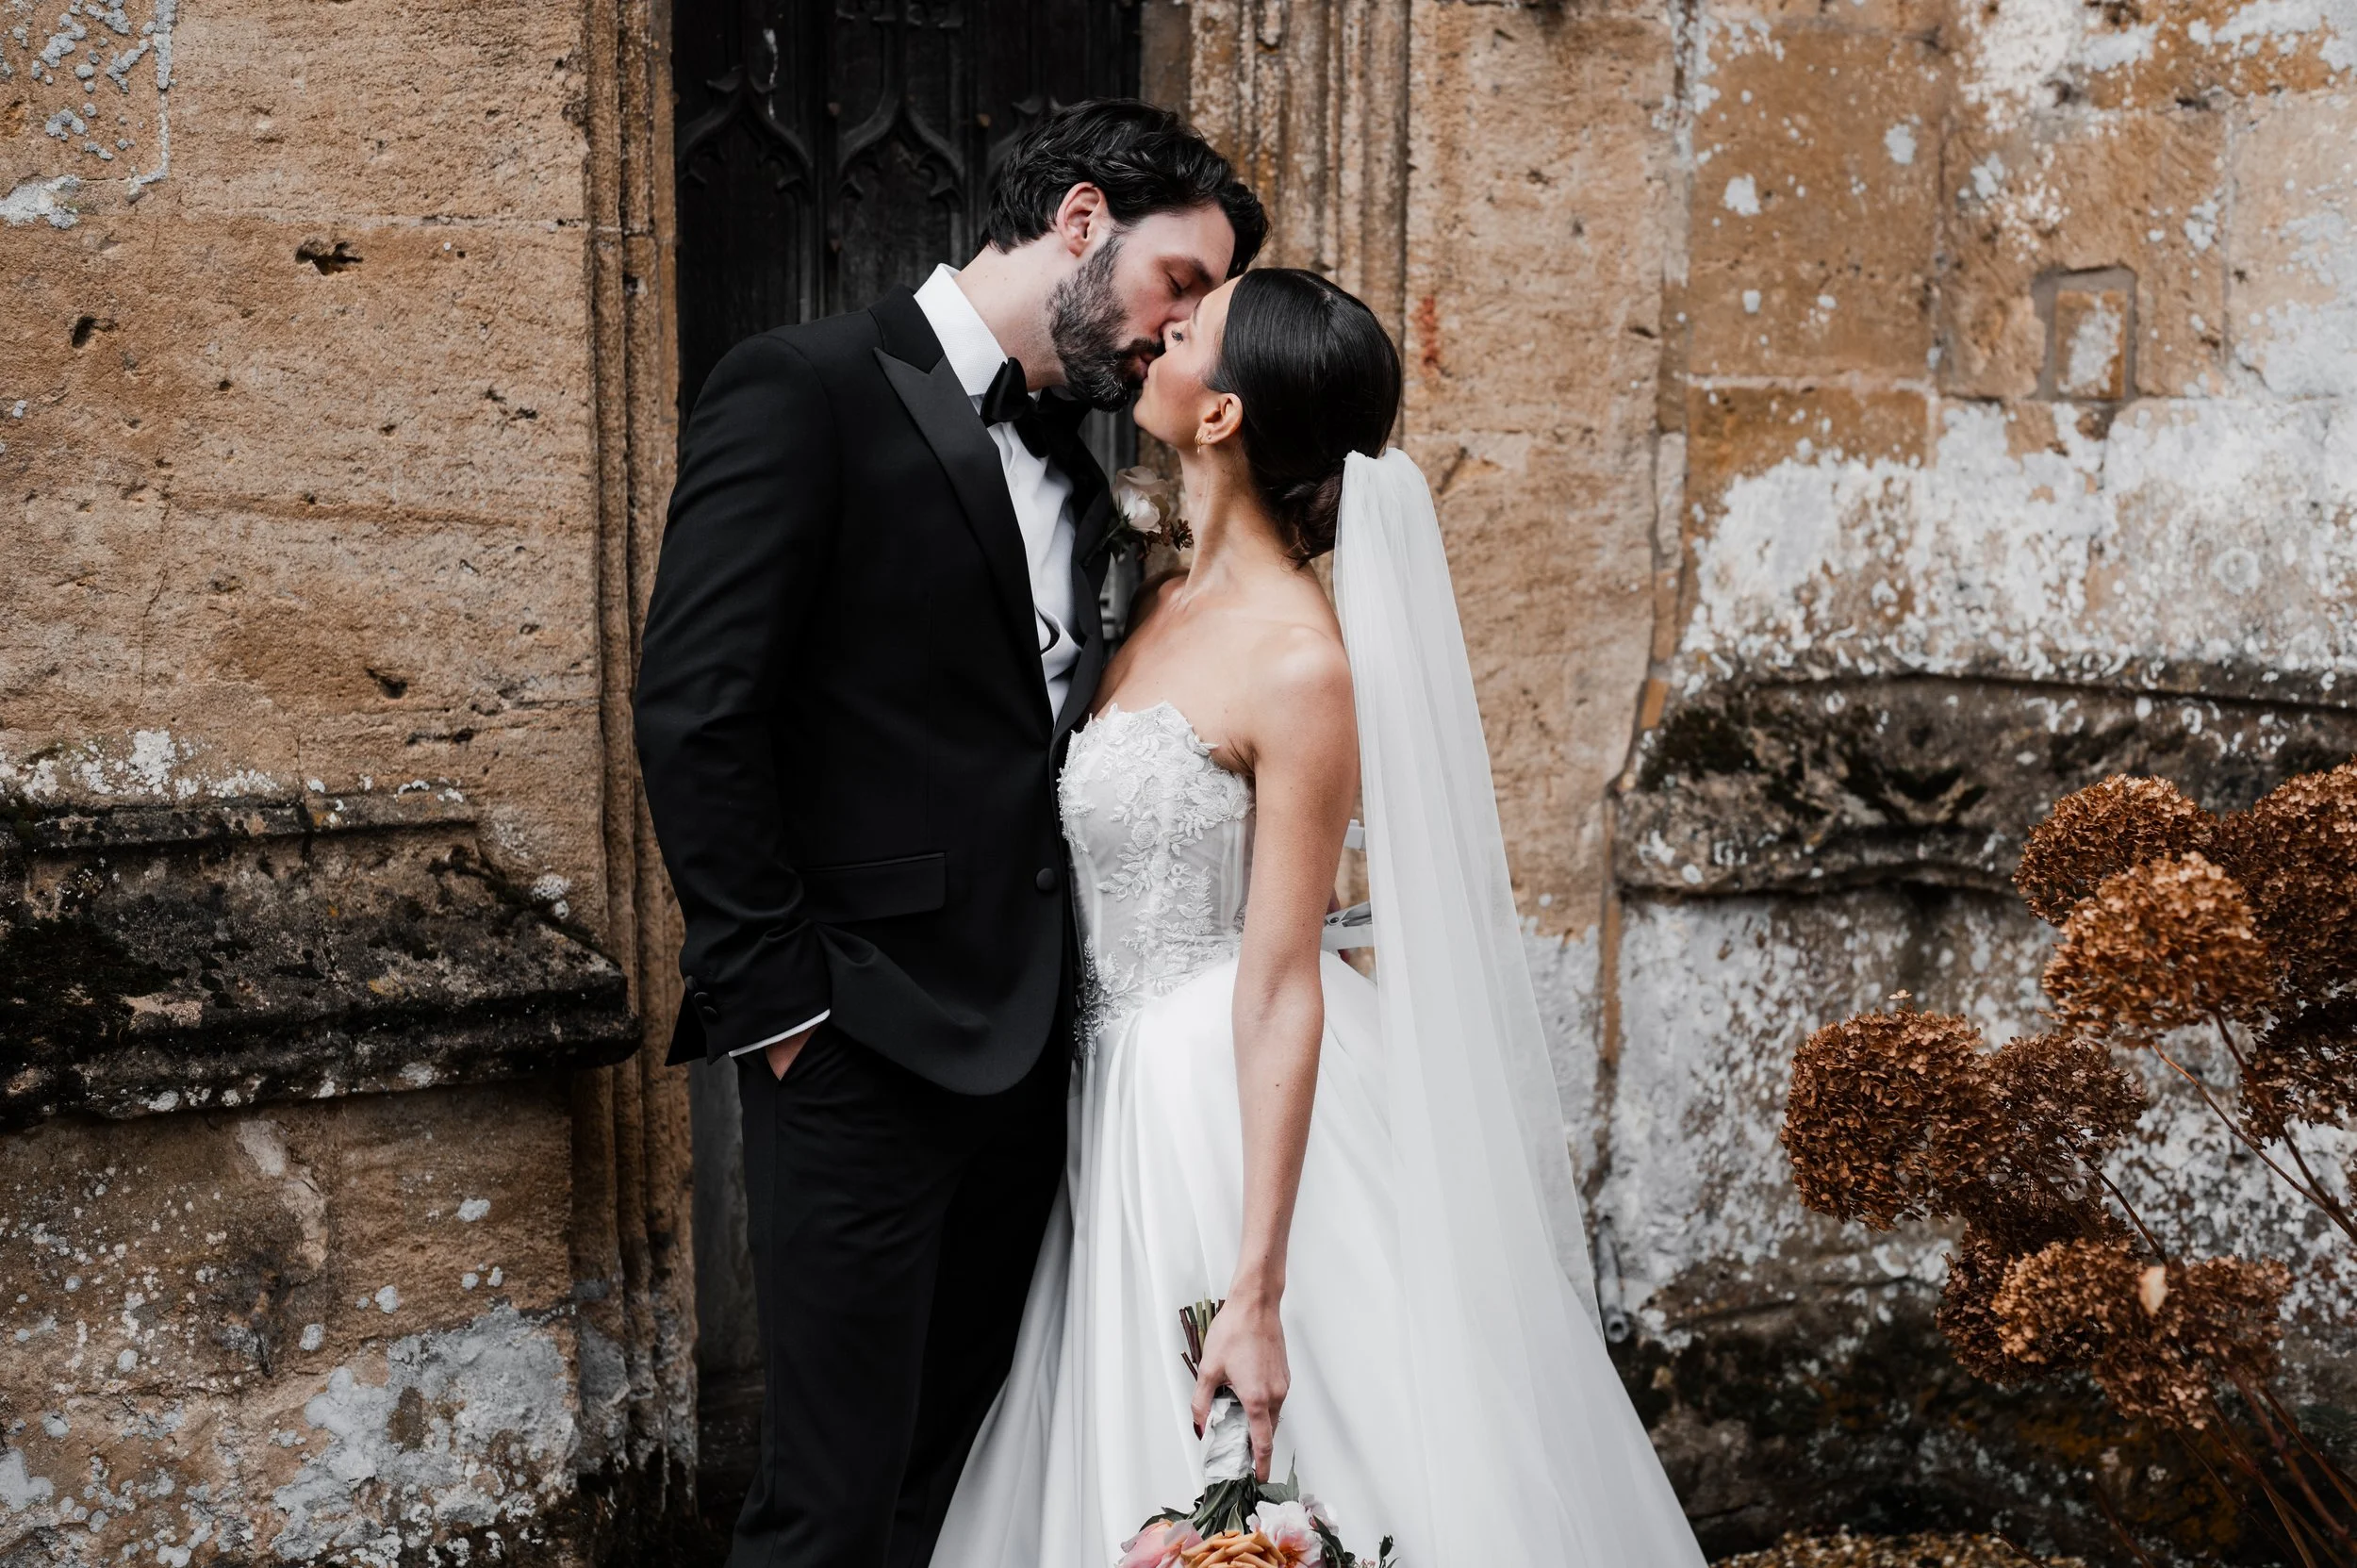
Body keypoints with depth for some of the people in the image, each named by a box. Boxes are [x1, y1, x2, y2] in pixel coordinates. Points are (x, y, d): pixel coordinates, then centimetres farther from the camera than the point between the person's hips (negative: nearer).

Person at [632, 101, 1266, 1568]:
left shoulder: (1075, 462, 15)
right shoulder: (807, 389, -8)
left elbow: (1044, 725, 14)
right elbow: (694, 714, -14)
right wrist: (779, 996, -13)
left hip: (1034, 1043, 7)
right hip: (869, 1046, -7)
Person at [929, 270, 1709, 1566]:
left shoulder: (1301, 660, -19)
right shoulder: (1164, 607, 6)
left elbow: (1282, 989, -20)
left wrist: (1256, 1291, -21)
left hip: (1250, 1115, -8)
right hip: (1131, 1106, 8)